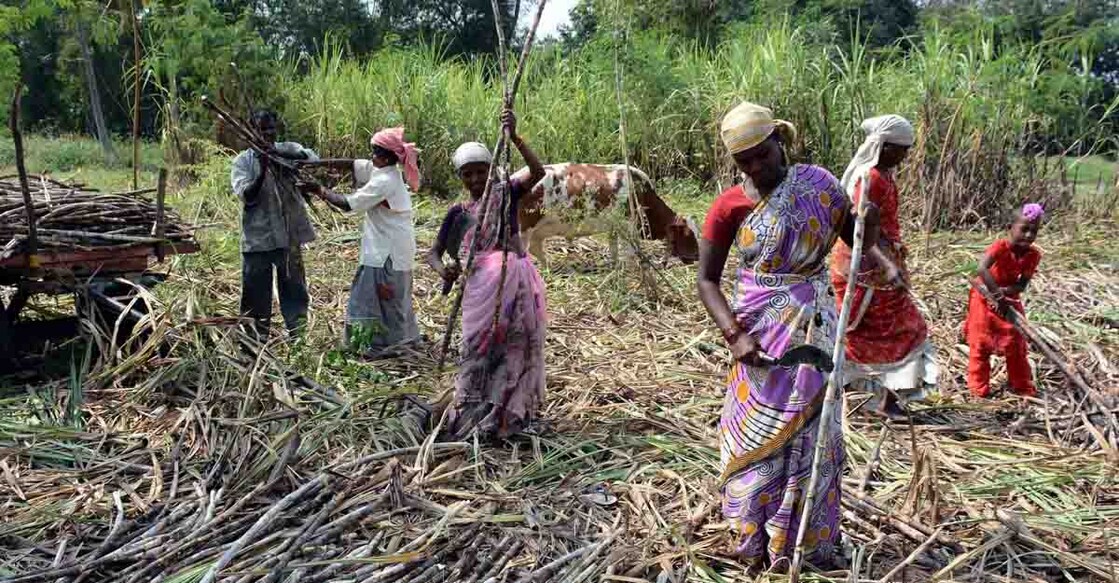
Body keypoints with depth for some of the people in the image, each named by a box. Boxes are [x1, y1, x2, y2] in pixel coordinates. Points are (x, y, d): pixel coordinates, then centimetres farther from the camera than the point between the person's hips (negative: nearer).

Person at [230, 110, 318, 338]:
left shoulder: (288, 150, 4)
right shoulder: (243, 161, 1)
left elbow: (312, 158, -16)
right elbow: (247, 196, -11)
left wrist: (280, 154, -30)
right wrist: (262, 172, -26)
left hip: (289, 235, 1)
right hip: (258, 238, -1)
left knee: (294, 286, 8)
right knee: (257, 290, 7)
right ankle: (259, 337, 20)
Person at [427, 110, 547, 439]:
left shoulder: (505, 194, 5)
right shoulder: (458, 212, 9)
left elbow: (538, 172, -12)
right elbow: (433, 253, 8)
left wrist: (514, 137, -22)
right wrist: (442, 269, -16)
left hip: (516, 281, 0)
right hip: (481, 285, 1)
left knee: (517, 345, 5)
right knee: (478, 348, 3)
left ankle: (510, 413, 19)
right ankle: (470, 415, 14)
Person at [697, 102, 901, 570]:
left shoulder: (817, 183, -4)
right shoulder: (729, 206, -8)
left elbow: (855, 235, 6)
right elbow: (706, 281, -6)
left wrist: (886, 264, -15)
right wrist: (734, 335, -18)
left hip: (813, 329, 1)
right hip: (759, 331, -1)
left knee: (807, 431, 8)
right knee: (756, 436, 7)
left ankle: (805, 543, 24)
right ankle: (756, 539, 24)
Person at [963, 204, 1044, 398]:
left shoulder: (1033, 255, -13)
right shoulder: (1001, 246, -27)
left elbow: (1022, 284, -14)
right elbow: (982, 268, -44)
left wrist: (1004, 292, -33)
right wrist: (997, 294, -48)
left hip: (1010, 300, 5)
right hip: (985, 297, -4)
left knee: (1016, 342, 11)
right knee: (981, 342, 0)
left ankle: (1022, 385, 24)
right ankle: (979, 387, 10)